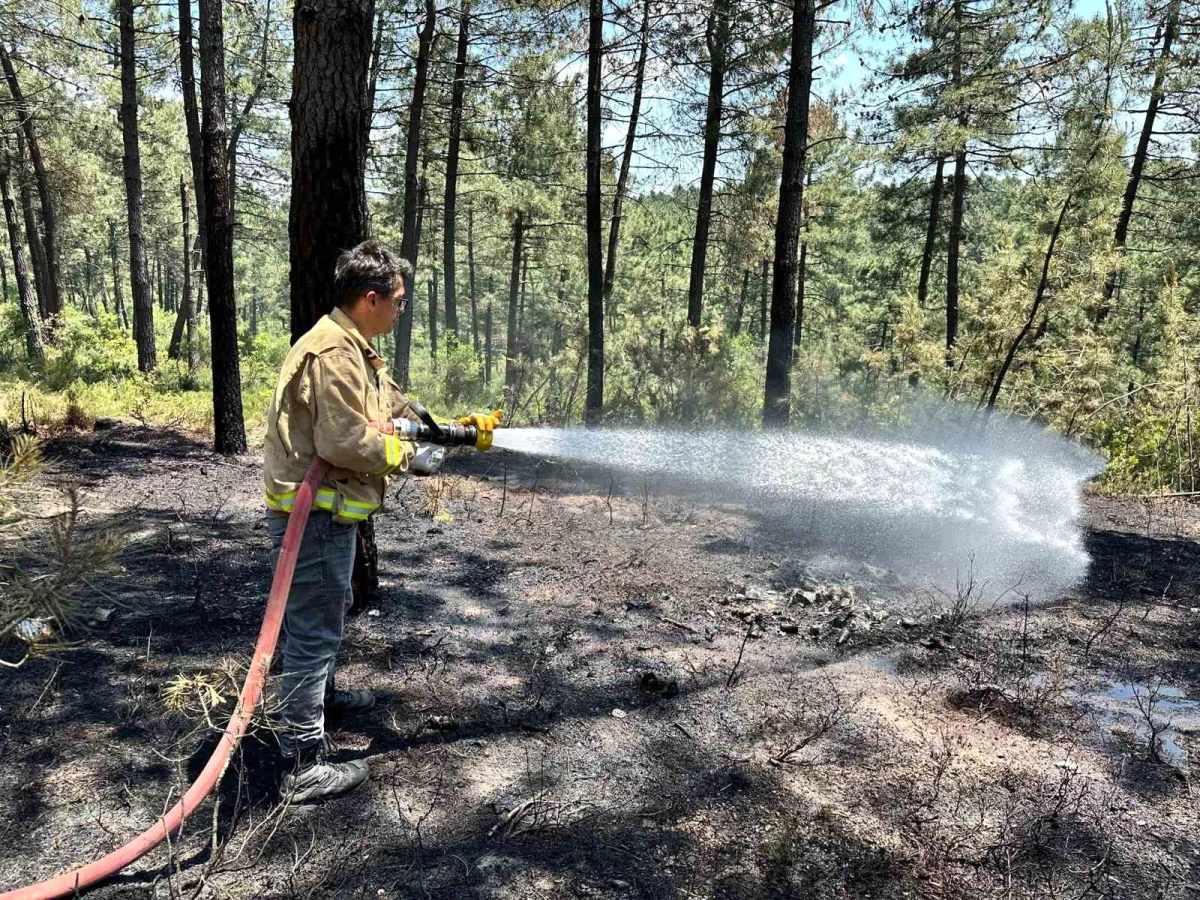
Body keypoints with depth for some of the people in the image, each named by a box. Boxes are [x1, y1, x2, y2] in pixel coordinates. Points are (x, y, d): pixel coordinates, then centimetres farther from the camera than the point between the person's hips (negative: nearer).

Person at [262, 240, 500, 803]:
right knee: (314, 630, -3)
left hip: (325, 511, 11)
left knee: (327, 615, 28)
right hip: (314, 515, -11)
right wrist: (401, 452, -12)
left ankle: (321, 696, 50)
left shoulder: (356, 351, 14)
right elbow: (343, 441, -28)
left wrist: (459, 428, 12)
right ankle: (303, 766, 7)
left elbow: (400, 411, 19)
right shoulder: (333, 352, -21)